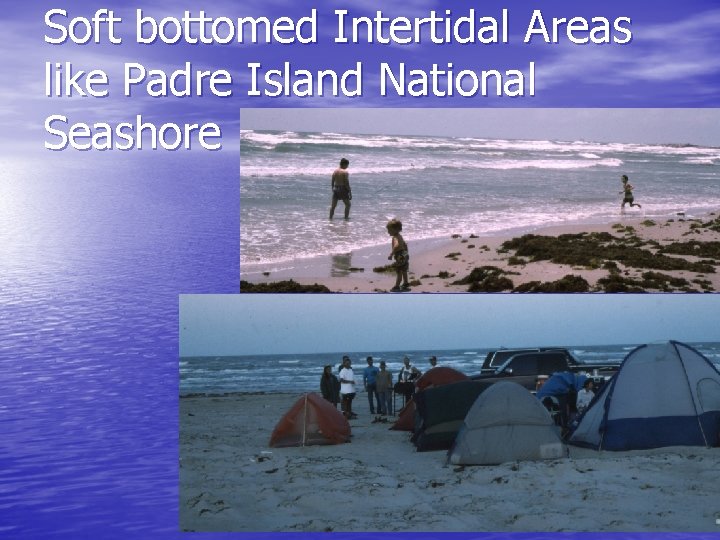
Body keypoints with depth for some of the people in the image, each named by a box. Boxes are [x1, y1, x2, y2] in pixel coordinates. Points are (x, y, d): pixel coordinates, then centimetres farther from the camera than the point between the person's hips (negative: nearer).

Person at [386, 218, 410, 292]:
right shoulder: (399, 236, 12)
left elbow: (397, 245, -40)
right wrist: (405, 253, 33)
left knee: (398, 272, -4)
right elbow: (405, 244, 25)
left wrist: (391, 254, -38)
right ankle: (405, 284, 34)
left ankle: (397, 287, 1)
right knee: (403, 271, 22)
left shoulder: (395, 237, -20)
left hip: (400, 256, -10)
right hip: (404, 255, 10)